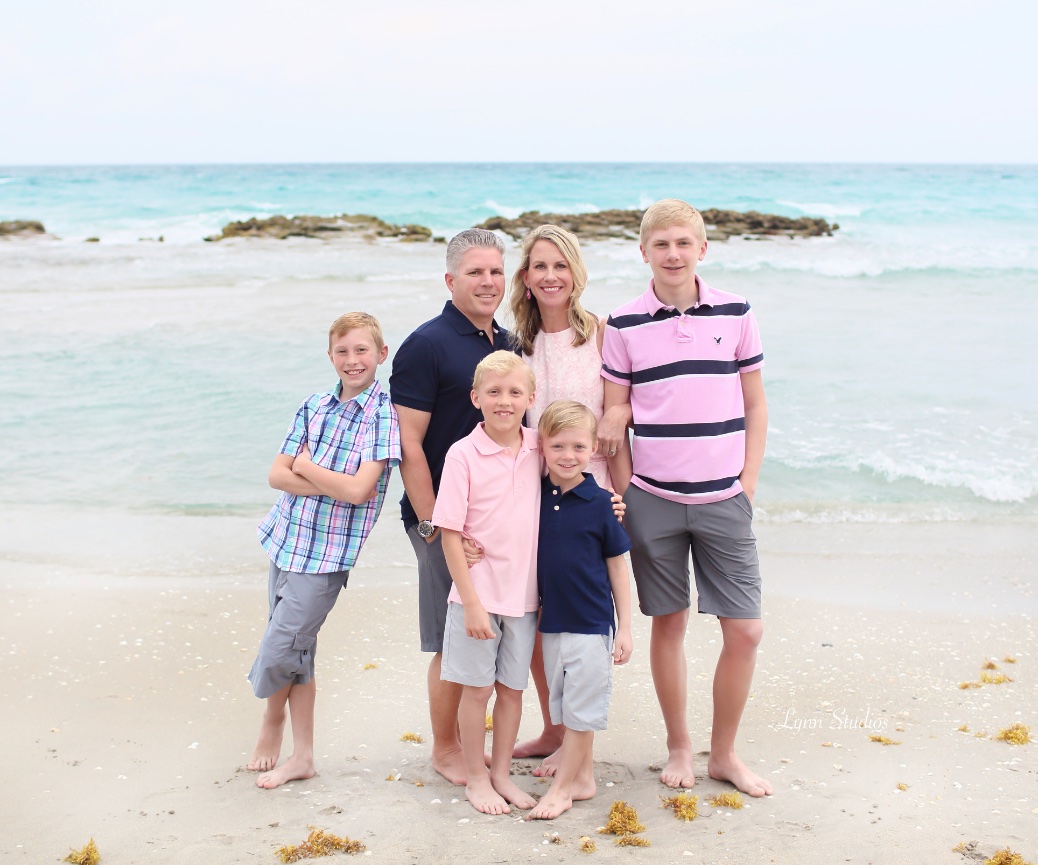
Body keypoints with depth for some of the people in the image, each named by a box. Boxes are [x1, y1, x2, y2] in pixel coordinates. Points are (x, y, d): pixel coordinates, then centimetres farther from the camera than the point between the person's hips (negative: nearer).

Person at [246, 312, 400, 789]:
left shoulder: (383, 415, -11)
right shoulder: (314, 407, 6)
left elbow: (358, 489, -21)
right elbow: (277, 474, 0)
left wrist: (305, 467, -8)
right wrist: (336, 484, -14)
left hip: (327, 555, -6)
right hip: (288, 540, 6)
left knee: (278, 651, -3)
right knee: (297, 650, 13)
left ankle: (272, 719, 28)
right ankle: (302, 756, 26)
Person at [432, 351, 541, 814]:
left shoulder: (537, 448, 0)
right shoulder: (463, 454, -12)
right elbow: (450, 535, -12)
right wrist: (471, 602, -15)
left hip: (524, 593, 4)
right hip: (478, 594, -4)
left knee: (512, 687, 13)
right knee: (477, 688, 7)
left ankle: (502, 773, 29)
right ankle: (476, 778, 23)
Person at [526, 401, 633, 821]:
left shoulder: (600, 503, -9)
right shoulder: (534, 497, 0)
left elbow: (617, 566, -3)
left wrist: (625, 628, -3)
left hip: (591, 622, -4)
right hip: (551, 621, 4)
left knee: (581, 707, 2)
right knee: (562, 705, 14)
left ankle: (564, 786, 13)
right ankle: (583, 776, 27)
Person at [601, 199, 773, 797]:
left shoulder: (735, 313, 1)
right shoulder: (624, 326, -2)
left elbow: (755, 404, 7)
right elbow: (612, 418, 3)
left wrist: (748, 485, 0)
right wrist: (624, 494, -2)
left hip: (724, 500, 1)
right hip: (653, 500, -1)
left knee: (746, 630, 1)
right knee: (668, 624, 9)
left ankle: (725, 753, 19)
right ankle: (679, 747, 26)